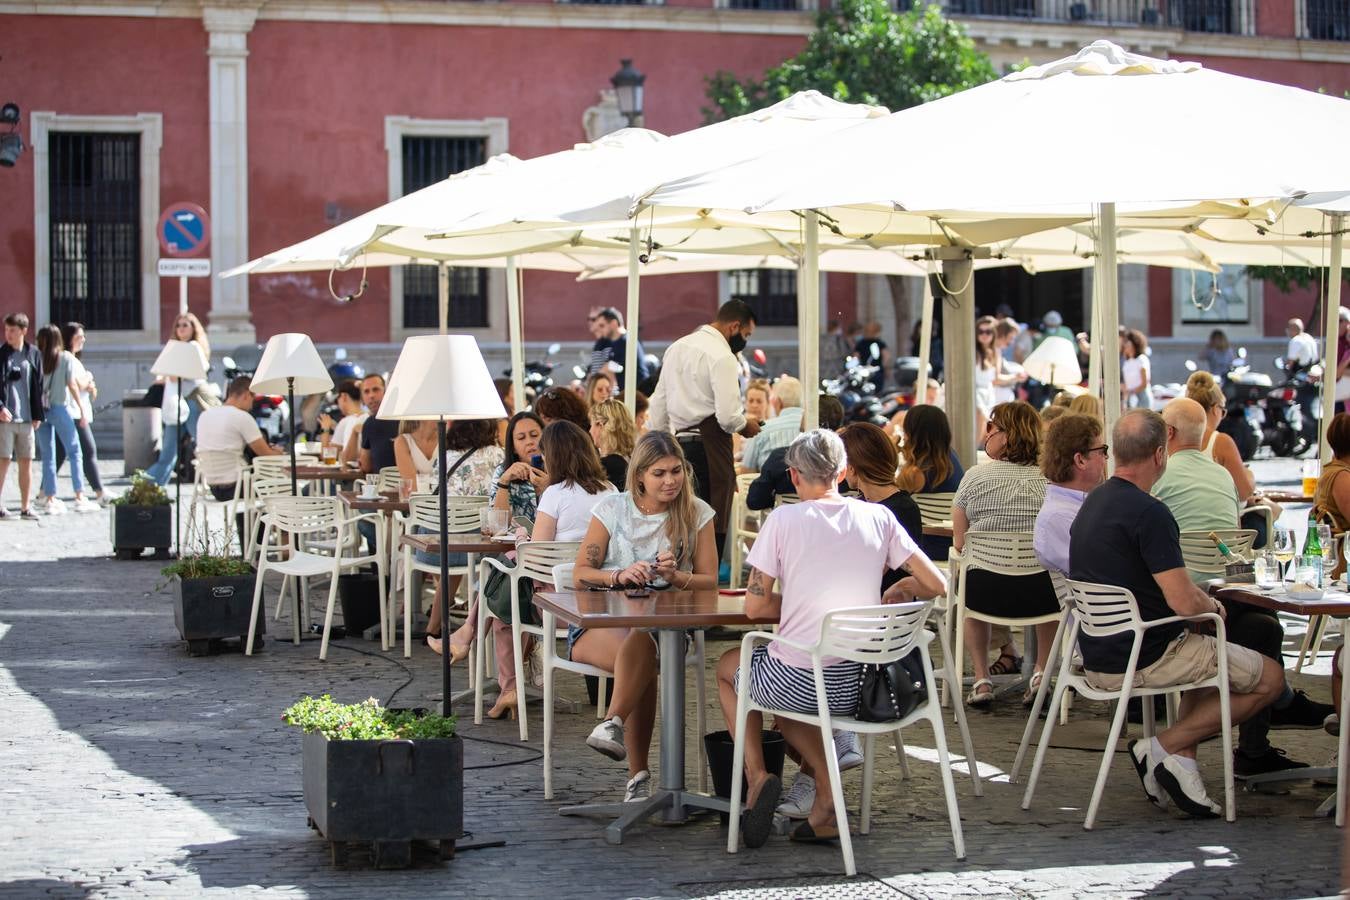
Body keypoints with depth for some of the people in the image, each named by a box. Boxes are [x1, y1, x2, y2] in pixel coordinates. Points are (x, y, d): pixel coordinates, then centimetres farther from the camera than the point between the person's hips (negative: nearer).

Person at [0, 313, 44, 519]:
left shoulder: (33, 354, 7)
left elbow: (38, 386, 9)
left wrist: (37, 415, 5)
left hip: (27, 418, 3)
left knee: (26, 463, 6)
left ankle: (25, 507, 13)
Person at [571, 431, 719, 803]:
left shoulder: (697, 513, 6)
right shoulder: (612, 508, 3)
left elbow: (709, 582, 4)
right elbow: (580, 574, 1)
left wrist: (676, 577, -17)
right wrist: (620, 575, -19)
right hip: (599, 622, -1)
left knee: (640, 645, -38)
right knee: (642, 657, -36)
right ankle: (638, 773, -37)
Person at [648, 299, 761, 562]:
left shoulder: (677, 347, 13)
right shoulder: (722, 357, -12)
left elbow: (658, 403, 17)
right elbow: (728, 417, -19)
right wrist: (746, 426, 2)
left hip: (678, 444, 8)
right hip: (709, 448, -8)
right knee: (712, 530, -4)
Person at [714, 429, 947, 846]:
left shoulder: (784, 519, -9)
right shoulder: (878, 517, 0)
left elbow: (755, 606, -7)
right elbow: (936, 584, 1)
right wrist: (900, 588, 21)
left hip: (796, 682, -4)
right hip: (858, 684, 4)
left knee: (727, 666, 30)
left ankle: (756, 777, 14)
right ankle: (826, 789, 13)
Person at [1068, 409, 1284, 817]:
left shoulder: (1093, 503, 9)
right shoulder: (1148, 513, -21)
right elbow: (1183, 602, -23)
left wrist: (1202, 599, 15)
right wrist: (1214, 606, -1)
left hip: (1098, 657, 9)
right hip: (1144, 658, -9)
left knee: (1209, 656, 32)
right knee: (1270, 677, 4)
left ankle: (1181, 758, 13)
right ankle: (1166, 745, -2)